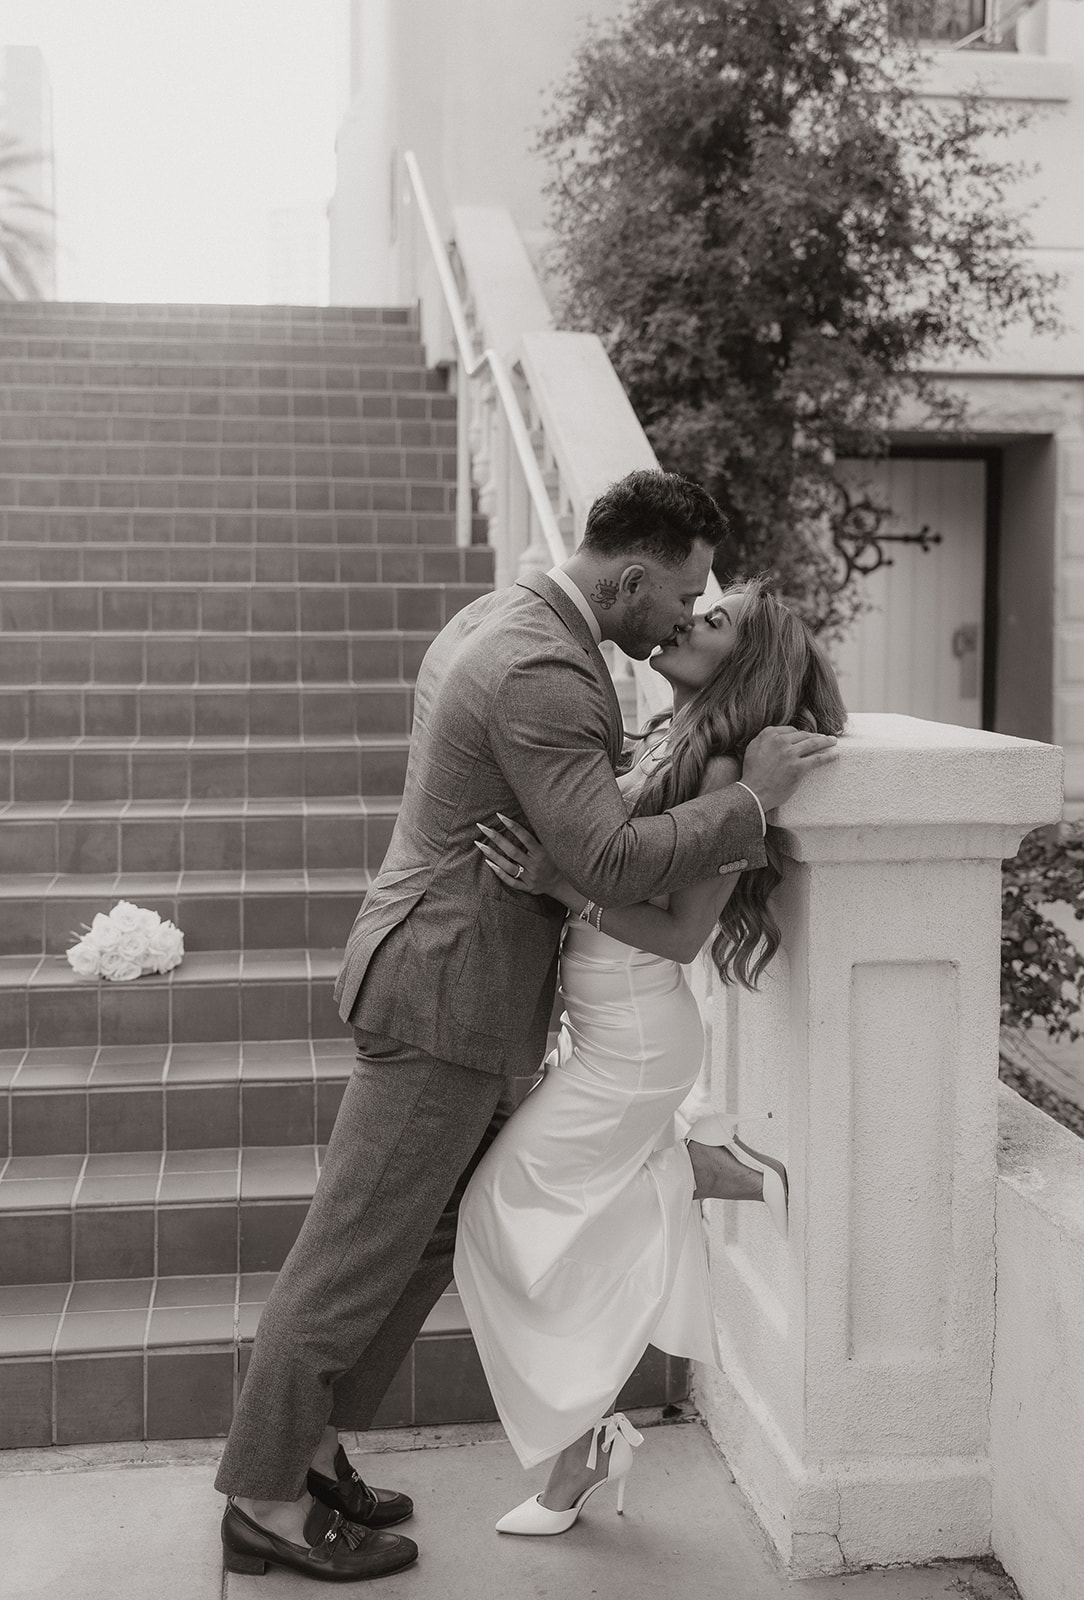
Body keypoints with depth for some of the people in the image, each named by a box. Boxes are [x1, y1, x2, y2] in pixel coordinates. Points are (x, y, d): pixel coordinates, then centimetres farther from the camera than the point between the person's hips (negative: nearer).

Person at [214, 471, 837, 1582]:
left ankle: (304, 1444, 29)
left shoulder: (494, 619, 10)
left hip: (444, 977, 10)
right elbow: (612, 863, -27)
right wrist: (754, 798, -18)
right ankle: (264, 1501, 16)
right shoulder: (543, 673, -23)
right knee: (356, 1251, 1)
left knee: (438, 1230, 18)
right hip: (445, 994, -10)